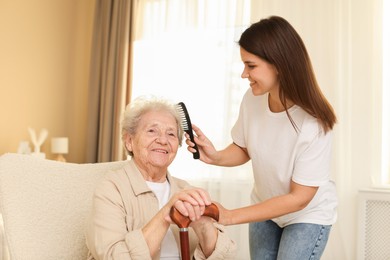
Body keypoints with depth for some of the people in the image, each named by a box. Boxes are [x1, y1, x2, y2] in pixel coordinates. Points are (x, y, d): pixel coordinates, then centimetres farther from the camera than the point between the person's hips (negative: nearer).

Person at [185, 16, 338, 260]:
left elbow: (299, 198, -24)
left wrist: (230, 216, -25)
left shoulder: (313, 125, -32)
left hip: (308, 215, -4)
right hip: (265, 207, 4)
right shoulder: (251, 99, -19)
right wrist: (216, 157, -23)